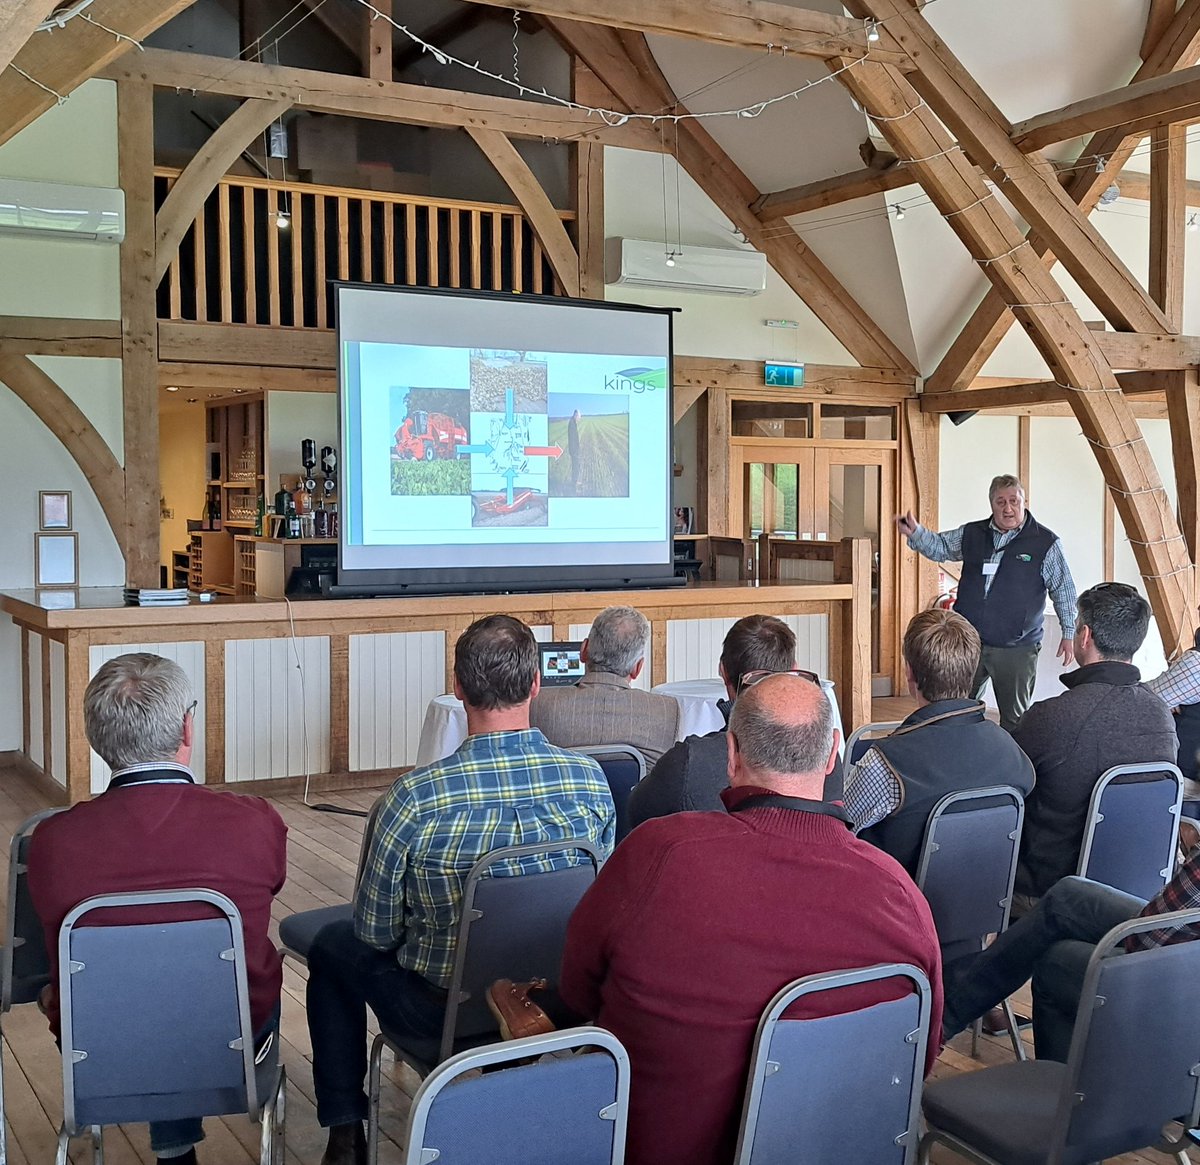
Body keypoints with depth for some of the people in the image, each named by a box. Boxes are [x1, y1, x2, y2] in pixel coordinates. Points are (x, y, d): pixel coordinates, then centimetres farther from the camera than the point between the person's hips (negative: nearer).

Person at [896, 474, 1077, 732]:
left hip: (1017, 648, -4)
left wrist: (1069, 633, -4)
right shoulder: (972, 534, 6)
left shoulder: (1046, 542, -4)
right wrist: (915, 532, -1)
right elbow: (940, 547, 19)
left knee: (1014, 718, 7)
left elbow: (1063, 590, 0)